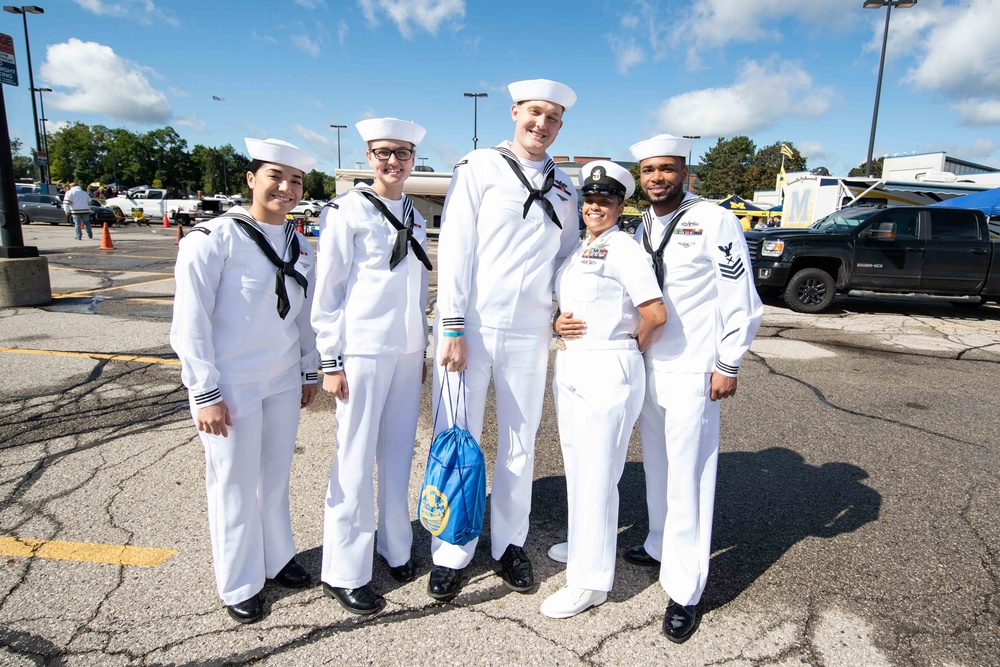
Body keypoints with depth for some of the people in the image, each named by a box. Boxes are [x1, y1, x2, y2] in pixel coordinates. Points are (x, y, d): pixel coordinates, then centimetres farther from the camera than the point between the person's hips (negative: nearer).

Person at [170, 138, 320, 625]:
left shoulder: (301, 246, 7)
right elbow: (190, 323, -12)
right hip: (231, 385, -5)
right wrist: (205, 393, -13)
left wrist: (309, 372, 16)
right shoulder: (214, 239, -12)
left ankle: (277, 558, 38)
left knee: (275, 476, 17)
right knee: (235, 484, 8)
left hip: (284, 382, 5)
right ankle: (240, 585, 27)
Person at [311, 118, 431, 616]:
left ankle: (396, 549, 30)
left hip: (407, 353, 6)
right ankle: (344, 574, 15)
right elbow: (327, 291, -7)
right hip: (362, 351, -6)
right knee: (356, 462, 0)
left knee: (398, 455, 13)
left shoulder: (414, 217, 14)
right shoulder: (347, 211, -5)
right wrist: (331, 360, -10)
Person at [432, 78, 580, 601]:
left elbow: (568, 256, 21)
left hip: (529, 333, 4)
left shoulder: (563, 187, 15)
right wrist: (453, 326, -12)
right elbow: (455, 247, -6)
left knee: (519, 444, 12)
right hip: (470, 327, -3)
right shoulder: (478, 168, 1)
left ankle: (510, 545, 30)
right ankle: (451, 556, 20)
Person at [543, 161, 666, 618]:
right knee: (577, 466, 20)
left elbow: (655, 314, -20)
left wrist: (632, 348, -3)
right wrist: (558, 324, -2)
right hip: (569, 366, 9)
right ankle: (584, 544, 40)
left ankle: (590, 580, 13)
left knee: (597, 474, -1)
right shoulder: (576, 250, 14)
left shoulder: (624, 249, -12)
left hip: (606, 371, -9)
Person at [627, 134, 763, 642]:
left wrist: (728, 365, -11)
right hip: (647, 367, 7)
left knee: (688, 477, -3)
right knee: (656, 465, 16)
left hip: (692, 372, -6)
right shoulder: (642, 228, 11)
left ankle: (684, 591, 7)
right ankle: (660, 547, 35)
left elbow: (741, 300, -9)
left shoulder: (715, 221, -8)